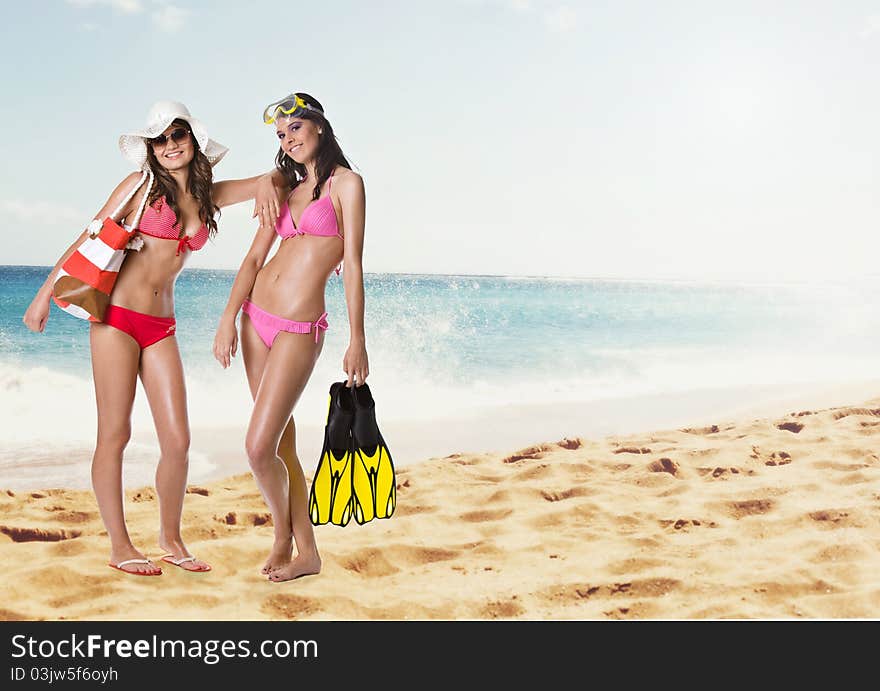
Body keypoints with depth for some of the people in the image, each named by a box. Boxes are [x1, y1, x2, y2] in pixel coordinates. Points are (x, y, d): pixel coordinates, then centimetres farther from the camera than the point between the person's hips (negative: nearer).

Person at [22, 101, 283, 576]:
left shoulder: (208, 195, 12)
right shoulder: (141, 185, -1)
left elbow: (267, 180, 17)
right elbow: (91, 238, 0)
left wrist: (268, 193, -7)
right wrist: (46, 292, -1)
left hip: (161, 327, 5)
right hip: (116, 317, -4)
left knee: (177, 440, 2)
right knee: (115, 435, 1)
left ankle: (170, 540, 20)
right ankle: (119, 546, 13)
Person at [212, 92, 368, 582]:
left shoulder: (346, 183, -3)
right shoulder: (285, 190, 15)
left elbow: (353, 265, -9)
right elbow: (255, 258, 10)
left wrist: (357, 339, -12)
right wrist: (229, 317, -1)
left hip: (299, 329, -7)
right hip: (256, 318, 7)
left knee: (260, 447, -11)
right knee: (281, 442, 9)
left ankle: (283, 537, 17)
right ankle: (306, 552, 20)